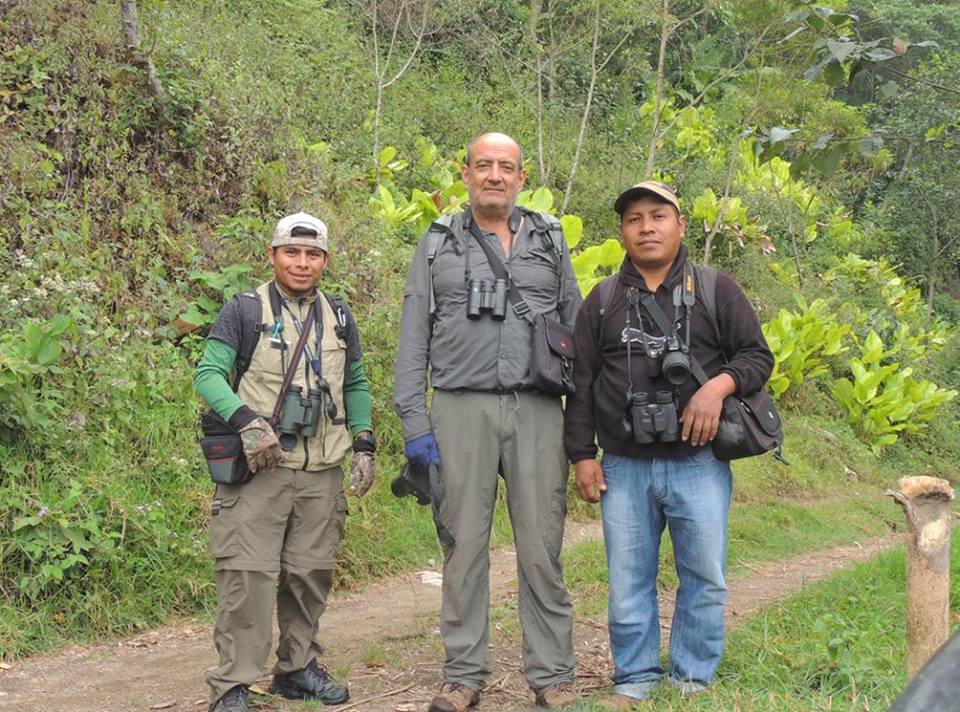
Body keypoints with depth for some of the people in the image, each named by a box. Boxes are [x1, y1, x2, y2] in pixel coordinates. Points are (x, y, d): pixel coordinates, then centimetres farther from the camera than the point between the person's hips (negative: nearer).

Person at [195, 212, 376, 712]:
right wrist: (246, 419, -20)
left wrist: (364, 446, 11)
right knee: (249, 572, -9)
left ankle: (298, 666, 25)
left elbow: (355, 386, 21)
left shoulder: (339, 317, 14)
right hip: (260, 466, -4)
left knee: (311, 573, 9)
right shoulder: (244, 310, 0)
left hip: (323, 472, 5)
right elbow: (208, 374, -5)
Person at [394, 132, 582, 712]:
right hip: (462, 409, 0)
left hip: (537, 410, 1)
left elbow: (576, 330, 14)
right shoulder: (438, 244, 10)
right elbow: (414, 338, 7)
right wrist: (414, 419, -2)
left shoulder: (551, 241, 13)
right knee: (464, 545, 3)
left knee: (542, 550, 1)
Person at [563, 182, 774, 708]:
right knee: (628, 582, 7)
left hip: (699, 465, -1)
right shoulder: (602, 301, 9)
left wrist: (718, 385, -15)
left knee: (704, 580, 4)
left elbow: (757, 356, 5)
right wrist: (582, 455, 4)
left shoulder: (716, 291, 4)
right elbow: (581, 383, 9)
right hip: (624, 468, 2)